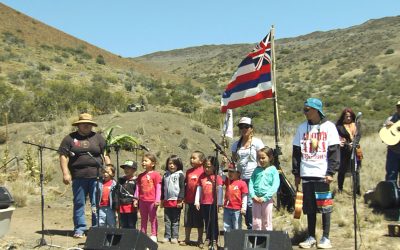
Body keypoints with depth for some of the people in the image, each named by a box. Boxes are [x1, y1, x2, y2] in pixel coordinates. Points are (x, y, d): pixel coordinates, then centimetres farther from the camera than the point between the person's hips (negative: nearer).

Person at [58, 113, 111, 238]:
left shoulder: (98, 138, 12)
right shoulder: (70, 139, 8)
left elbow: (105, 155, 9)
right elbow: (64, 157, 3)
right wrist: (65, 173, -8)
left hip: (96, 176, 0)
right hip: (78, 177, 0)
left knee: (97, 204, -1)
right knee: (79, 204, 7)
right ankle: (79, 229, 15)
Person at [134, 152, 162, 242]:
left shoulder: (156, 174, -6)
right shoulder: (141, 176, 9)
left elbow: (158, 188, -8)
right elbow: (138, 188, 12)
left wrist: (157, 200, -11)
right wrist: (135, 199, 7)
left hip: (152, 201, -5)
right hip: (142, 201, 5)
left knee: (153, 218, 4)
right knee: (143, 219, 13)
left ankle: (154, 235, 10)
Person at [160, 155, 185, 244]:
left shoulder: (180, 175, -3)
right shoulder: (165, 175, 12)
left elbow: (182, 188, -8)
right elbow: (162, 188, 16)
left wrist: (180, 200, -13)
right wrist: (162, 199, 12)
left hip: (176, 201, -5)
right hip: (167, 201, 5)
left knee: (175, 221, 1)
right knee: (167, 220, 8)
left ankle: (174, 237, 5)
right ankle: (167, 236, 12)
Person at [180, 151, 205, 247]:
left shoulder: (203, 171, -7)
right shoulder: (188, 171, 9)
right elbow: (185, 184, 15)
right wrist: (184, 197, 12)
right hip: (189, 200, 5)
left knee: (199, 221, 6)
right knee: (187, 221, 11)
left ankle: (200, 240, 16)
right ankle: (187, 239, 21)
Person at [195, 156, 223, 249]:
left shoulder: (217, 177, -5)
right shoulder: (202, 177, 8)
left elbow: (219, 190, -7)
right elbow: (199, 189, 10)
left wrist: (219, 203, -10)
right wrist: (197, 201, 7)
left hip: (213, 203, -4)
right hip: (203, 203, 4)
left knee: (214, 221, 1)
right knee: (206, 221, 13)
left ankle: (214, 241, 5)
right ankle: (208, 239, 23)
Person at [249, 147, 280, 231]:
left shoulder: (273, 170, -2)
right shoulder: (257, 170, 9)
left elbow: (275, 186, -10)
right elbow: (251, 183, 5)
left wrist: (265, 198, -16)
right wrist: (253, 195, -10)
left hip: (267, 199, -3)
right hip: (256, 200, 3)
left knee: (266, 222, 7)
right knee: (255, 222, 6)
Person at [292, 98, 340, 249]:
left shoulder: (328, 127, 0)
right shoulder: (302, 128, 10)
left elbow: (334, 151, -4)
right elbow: (296, 152, 12)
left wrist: (331, 172, -11)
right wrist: (296, 173, 8)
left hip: (322, 174, -3)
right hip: (306, 174, 3)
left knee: (324, 206, 0)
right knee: (309, 207, 7)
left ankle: (325, 238, 10)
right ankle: (311, 237, 16)